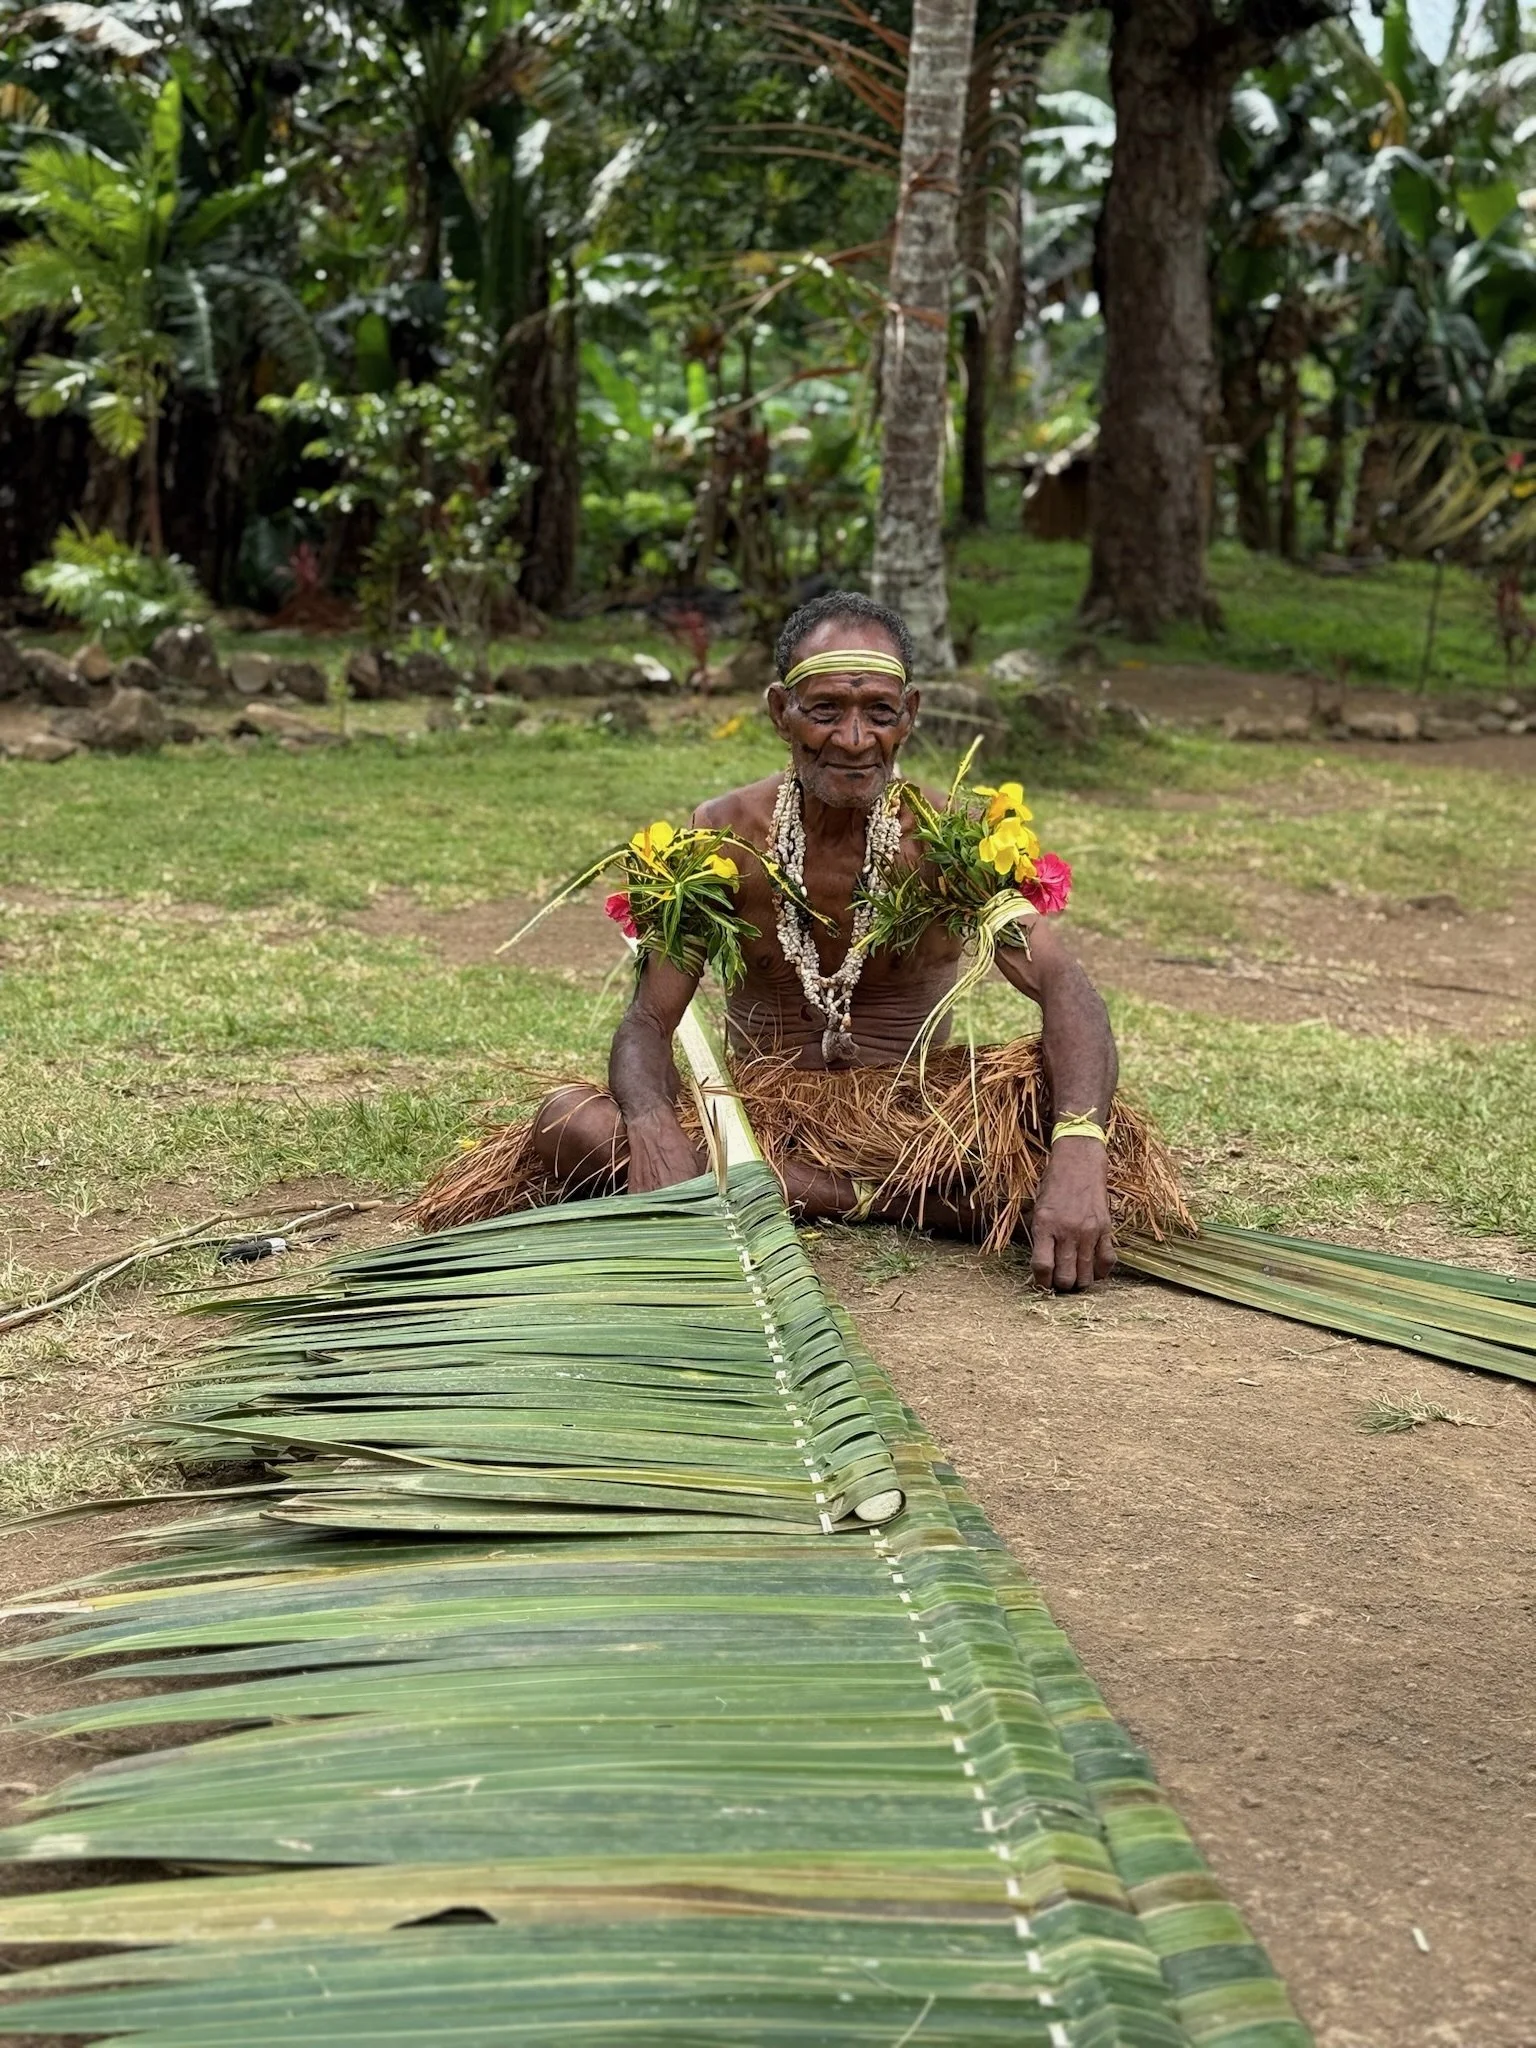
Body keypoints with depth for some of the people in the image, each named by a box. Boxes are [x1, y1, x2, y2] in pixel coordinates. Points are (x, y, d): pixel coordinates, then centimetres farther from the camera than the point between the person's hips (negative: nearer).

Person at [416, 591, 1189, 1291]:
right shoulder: (723, 836, -7)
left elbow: (1064, 989, -22)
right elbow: (648, 1023, -10)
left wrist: (1078, 1156, -42)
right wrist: (653, 1128, -36)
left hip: (909, 1110, -2)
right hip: (758, 1108, 2)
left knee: (1044, 1089, -30)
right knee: (569, 1121, -28)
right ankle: (899, 1201, -26)